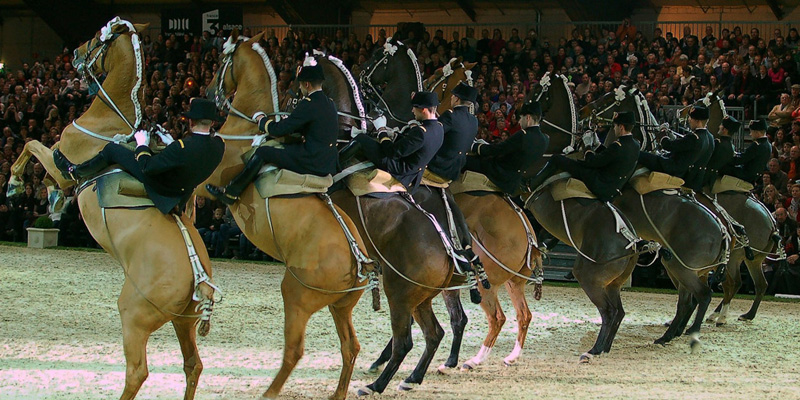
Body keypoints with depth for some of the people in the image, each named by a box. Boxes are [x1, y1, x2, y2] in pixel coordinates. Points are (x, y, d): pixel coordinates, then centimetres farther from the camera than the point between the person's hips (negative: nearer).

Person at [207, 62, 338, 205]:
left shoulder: (309, 104, -15)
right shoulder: (330, 103, 14)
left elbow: (278, 130, -13)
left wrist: (262, 120, 6)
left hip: (312, 164, -10)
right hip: (329, 165, 10)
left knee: (263, 152, -3)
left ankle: (230, 193, 4)